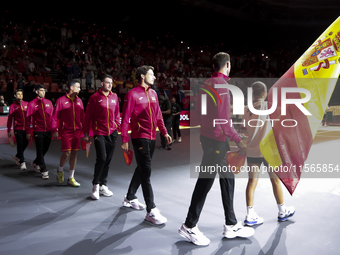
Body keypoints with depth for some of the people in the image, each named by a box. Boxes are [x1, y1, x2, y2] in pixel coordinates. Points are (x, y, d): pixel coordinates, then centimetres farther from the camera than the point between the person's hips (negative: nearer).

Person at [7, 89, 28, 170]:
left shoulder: (26, 104, 5)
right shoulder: (13, 106, -2)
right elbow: (10, 118, 0)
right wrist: (9, 130, -1)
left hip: (26, 128, 3)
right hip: (18, 128, -3)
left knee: (25, 143, 10)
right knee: (20, 145, -3)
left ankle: (17, 156, 35)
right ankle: (22, 162, 5)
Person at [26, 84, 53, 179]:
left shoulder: (48, 102, 8)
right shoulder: (32, 103, -2)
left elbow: (52, 116, 11)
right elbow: (28, 118, -1)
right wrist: (28, 132, -3)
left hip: (48, 131, 4)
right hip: (38, 131, -4)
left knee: (45, 149, 14)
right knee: (40, 151, -1)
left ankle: (36, 163, 39)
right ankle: (44, 171, 5)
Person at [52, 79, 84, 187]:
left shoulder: (79, 101, 10)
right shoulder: (61, 100, -3)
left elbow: (82, 117, 13)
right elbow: (55, 116, -3)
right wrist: (55, 130, -7)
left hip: (77, 131, 5)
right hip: (66, 131, -4)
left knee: (74, 153, 6)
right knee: (67, 153, -9)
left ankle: (71, 178, 16)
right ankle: (60, 171, 22)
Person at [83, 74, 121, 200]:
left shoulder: (114, 97, 10)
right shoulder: (94, 97, -3)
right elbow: (88, 116, -2)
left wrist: (118, 127, 10)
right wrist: (86, 133, -4)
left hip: (112, 133, 5)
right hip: (99, 133, -5)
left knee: (108, 160, 9)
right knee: (102, 158, -13)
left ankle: (103, 185, 21)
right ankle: (96, 185, 5)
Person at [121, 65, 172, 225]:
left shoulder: (153, 93, 12)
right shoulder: (132, 94, -9)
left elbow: (158, 115, 18)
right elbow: (125, 118, -10)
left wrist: (164, 132, 13)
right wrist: (125, 140, -12)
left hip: (151, 138, 8)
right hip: (140, 138, -8)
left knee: (142, 169, 17)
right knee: (146, 171, -8)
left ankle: (130, 198, 35)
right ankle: (151, 211, -5)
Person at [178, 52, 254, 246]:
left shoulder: (207, 83, 12)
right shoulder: (221, 84, -16)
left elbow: (198, 113, 15)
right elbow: (223, 118, -22)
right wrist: (238, 141, -18)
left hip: (208, 136, 10)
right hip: (217, 139, -10)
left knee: (227, 178, 14)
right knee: (205, 181, -1)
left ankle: (231, 225, 23)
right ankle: (189, 226, 11)